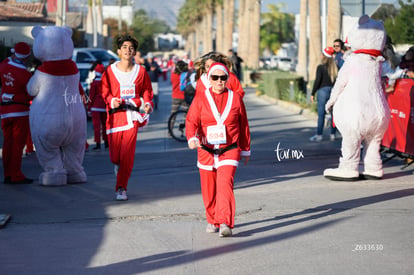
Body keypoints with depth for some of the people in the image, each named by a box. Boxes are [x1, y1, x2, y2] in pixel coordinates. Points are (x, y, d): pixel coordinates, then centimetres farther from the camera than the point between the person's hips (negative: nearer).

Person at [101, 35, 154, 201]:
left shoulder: (141, 71, 7)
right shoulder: (110, 71, 4)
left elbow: (146, 91, 15)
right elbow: (105, 92, 8)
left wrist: (148, 104, -4)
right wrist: (112, 101, -12)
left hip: (132, 115, 0)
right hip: (115, 114, 0)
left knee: (127, 154, -9)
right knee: (114, 156, 1)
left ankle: (121, 188, 1)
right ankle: (118, 164, 40)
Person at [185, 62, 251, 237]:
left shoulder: (235, 98, 4)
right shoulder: (200, 98, 2)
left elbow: (243, 125, 12)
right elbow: (191, 120, -7)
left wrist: (245, 150, 16)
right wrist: (192, 138, -28)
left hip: (229, 151, -1)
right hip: (206, 151, 1)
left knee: (225, 185, -19)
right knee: (209, 190, 10)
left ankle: (225, 224, -25)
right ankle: (212, 221, 31)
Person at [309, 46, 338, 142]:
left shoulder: (321, 67, -8)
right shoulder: (335, 67, 4)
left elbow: (317, 81, -9)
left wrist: (313, 93, -3)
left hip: (323, 90, -4)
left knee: (321, 114, -2)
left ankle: (319, 135, -2)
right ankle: (333, 134, 12)